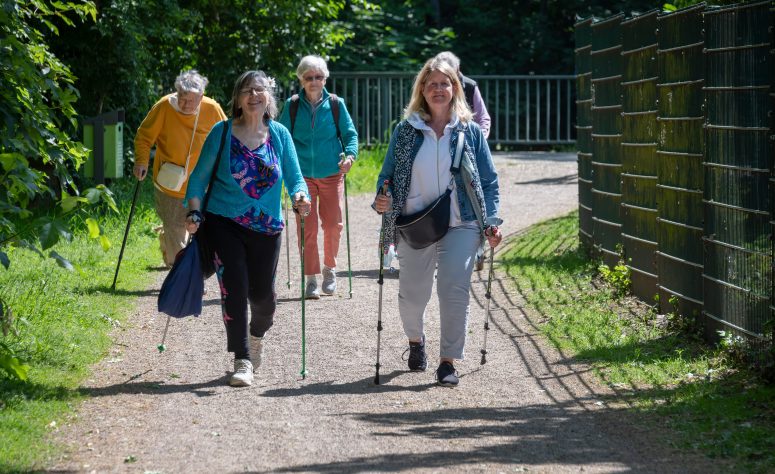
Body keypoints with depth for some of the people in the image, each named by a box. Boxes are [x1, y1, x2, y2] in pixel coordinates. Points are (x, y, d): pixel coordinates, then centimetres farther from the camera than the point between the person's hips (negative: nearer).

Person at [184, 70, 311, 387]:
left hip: (266, 229, 2)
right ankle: (242, 362, -3)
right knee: (234, 289, -11)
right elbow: (199, 177, 0)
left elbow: (294, 176, 4)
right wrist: (193, 212, -13)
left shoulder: (279, 135, 3)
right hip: (224, 225, -2)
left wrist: (300, 196, -18)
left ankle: (256, 335, 39)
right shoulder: (222, 132, -4)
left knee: (262, 293, 5)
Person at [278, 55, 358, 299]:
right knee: (307, 228, -3)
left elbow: (350, 133, 7)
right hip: (302, 175, 0)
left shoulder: (336, 104, 1)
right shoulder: (292, 105, 1)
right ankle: (311, 279, 6)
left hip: (331, 174, 0)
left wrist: (350, 154, -10)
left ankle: (329, 268, 25)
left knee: (333, 224, 1)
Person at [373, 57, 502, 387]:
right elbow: (388, 174, 10)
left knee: (454, 291, -13)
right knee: (413, 294, 7)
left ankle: (448, 362, -5)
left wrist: (491, 222, -3)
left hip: (460, 225, -1)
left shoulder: (470, 132, 5)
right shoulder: (406, 131, 6)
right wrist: (383, 201, -10)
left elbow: (489, 180, 6)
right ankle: (415, 340, 39)